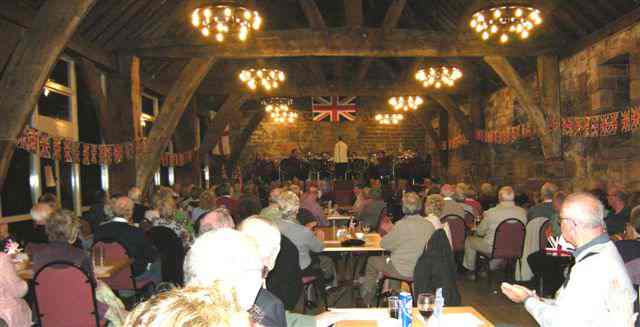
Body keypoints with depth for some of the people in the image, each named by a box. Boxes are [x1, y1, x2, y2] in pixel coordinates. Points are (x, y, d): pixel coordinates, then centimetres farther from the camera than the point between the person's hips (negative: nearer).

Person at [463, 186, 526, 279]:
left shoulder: (491, 212, -20)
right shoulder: (523, 212, -11)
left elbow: (480, 232, -6)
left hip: (493, 248, -4)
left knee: (469, 240, 20)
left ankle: (471, 270, 30)